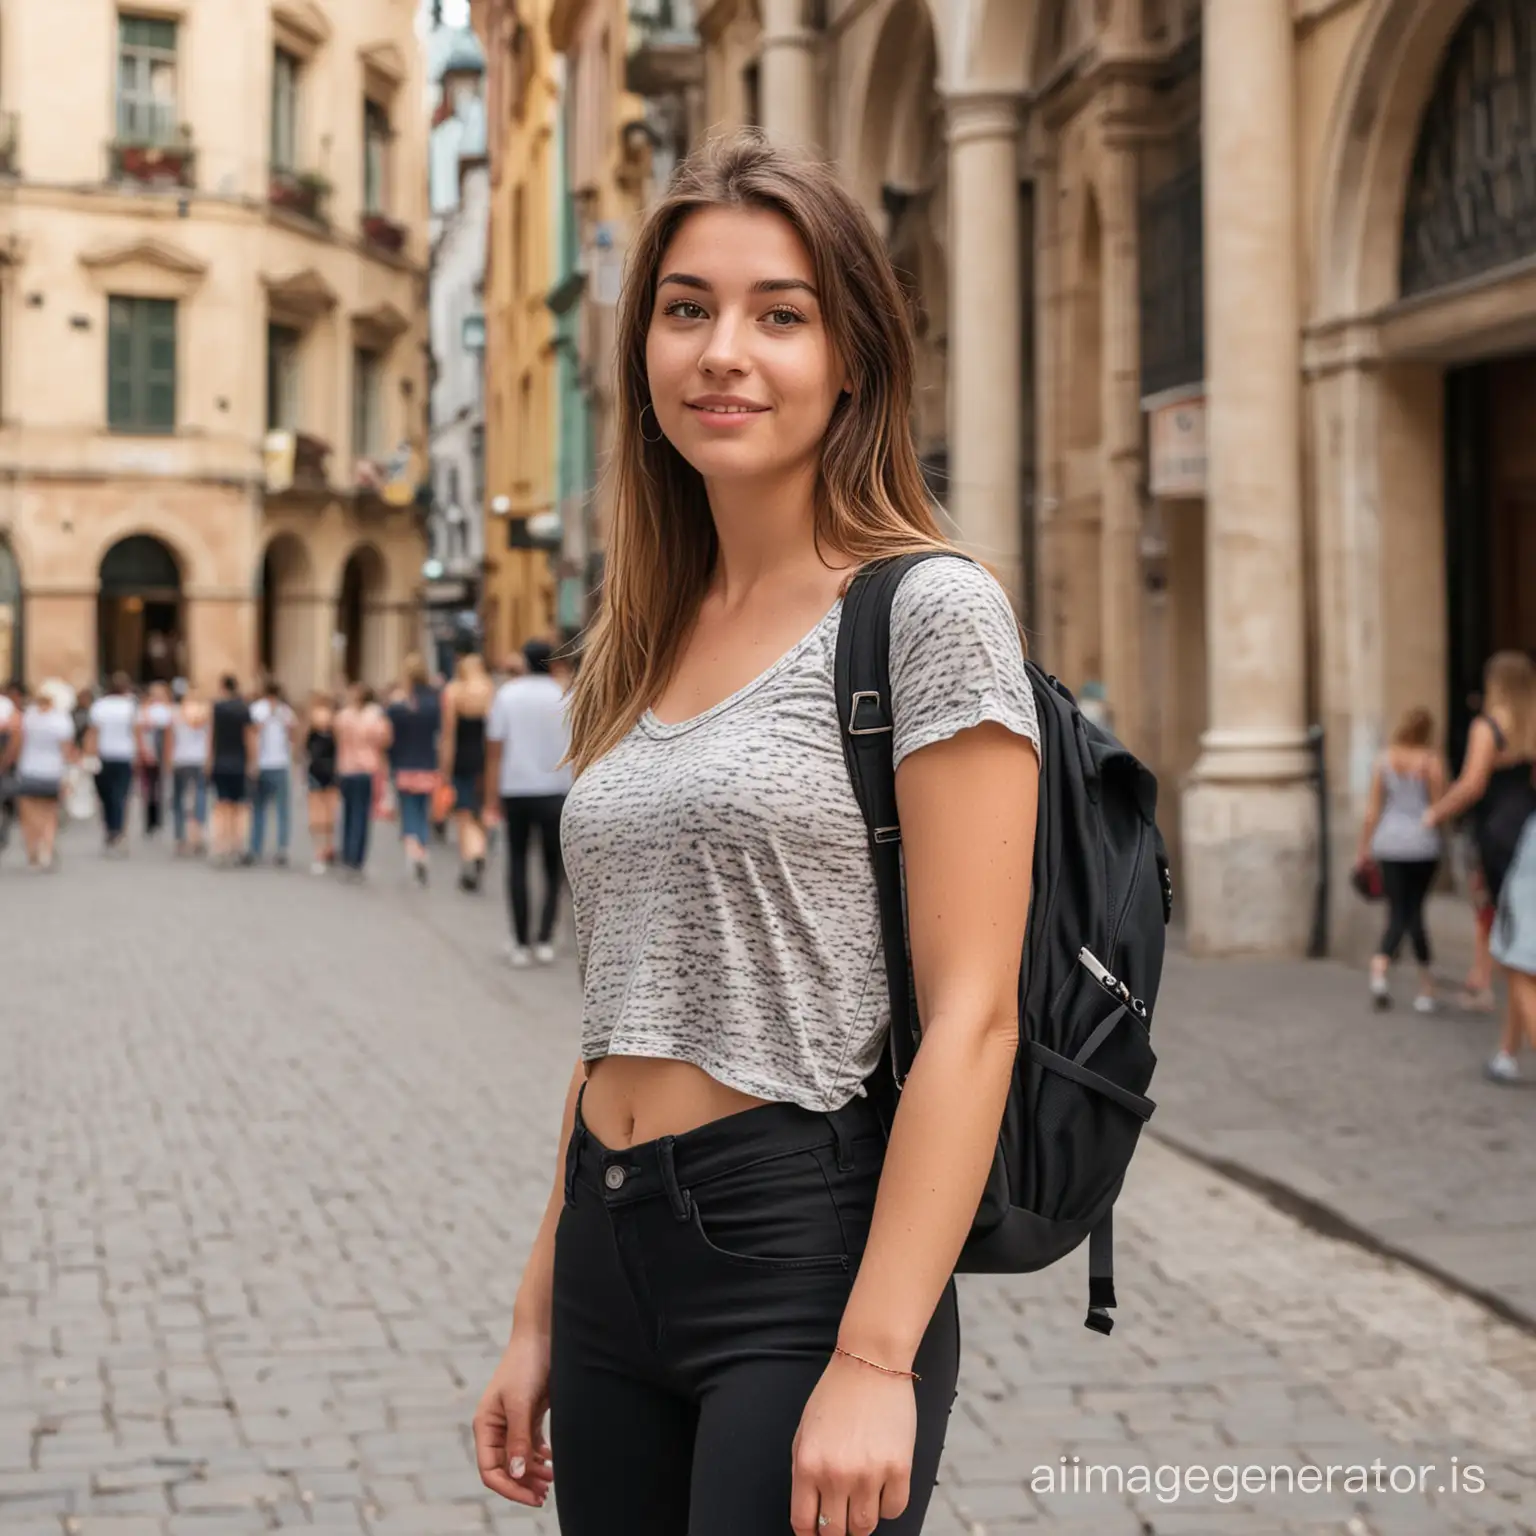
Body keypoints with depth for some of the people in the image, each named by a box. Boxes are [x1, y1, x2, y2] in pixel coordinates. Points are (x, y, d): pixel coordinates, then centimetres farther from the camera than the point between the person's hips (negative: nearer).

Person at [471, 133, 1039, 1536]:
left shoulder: (929, 610, -9)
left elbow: (972, 1017, -14)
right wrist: (541, 1318, 14)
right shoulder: (643, 643, 11)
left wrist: (875, 1360, -18)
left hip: (803, 1253, -6)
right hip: (612, 1259, 7)